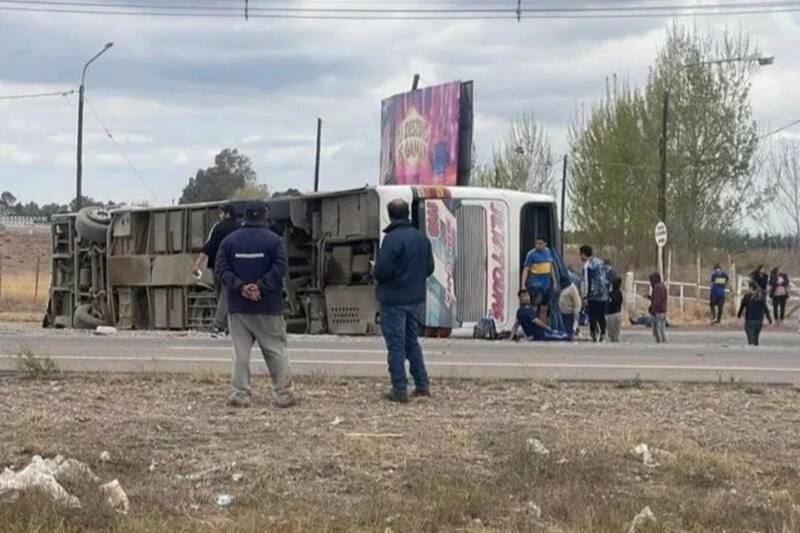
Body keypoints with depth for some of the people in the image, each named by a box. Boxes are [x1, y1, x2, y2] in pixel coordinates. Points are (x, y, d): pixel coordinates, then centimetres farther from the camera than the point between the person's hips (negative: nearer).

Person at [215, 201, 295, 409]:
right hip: (268, 307, -2)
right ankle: (283, 393, 5)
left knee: (240, 351, 4)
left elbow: (222, 269, -3)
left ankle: (240, 393, -1)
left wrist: (240, 287, -10)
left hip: (238, 307, 2)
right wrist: (261, 287, -13)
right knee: (275, 350, 5)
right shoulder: (274, 240, -4)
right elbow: (279, 268, -14)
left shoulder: (229, 241, 4)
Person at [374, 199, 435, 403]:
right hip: (415, 298, 7)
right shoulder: (422, 238, 7)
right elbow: (429, 268, 12)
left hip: (394, 299, -7)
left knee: (396, 343, -3)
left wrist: (375, 272, 0)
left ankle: (400, 389, -2)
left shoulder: (393, 238, -18)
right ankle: (422, 385, 19)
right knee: (412, 341, 18)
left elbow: (382, 270, -21)